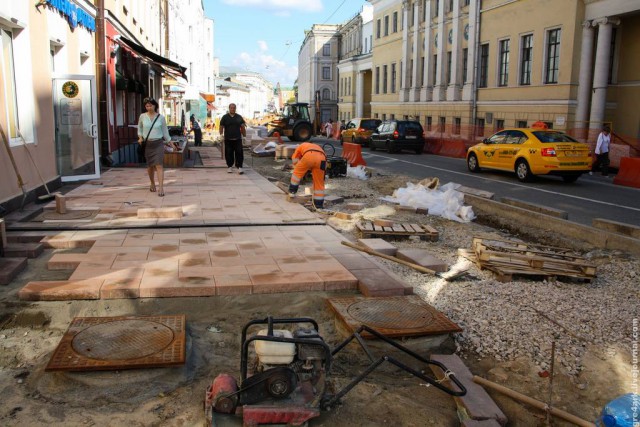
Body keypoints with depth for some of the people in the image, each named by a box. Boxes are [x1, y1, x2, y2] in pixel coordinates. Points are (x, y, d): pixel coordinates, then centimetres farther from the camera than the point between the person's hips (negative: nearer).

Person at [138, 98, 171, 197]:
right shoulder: (142, 116, 2)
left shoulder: (161, 117, -1)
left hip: (158, 143, -2)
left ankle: (161, 188, -16)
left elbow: (165, 131, 9)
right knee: (150, 166, 11)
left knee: (159, 165, -12)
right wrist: (140, 137, 1)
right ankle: (152, 183, 34)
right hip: (147, 144, 2)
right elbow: (139, 128, 17)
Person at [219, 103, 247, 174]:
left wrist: (244, 136, 6)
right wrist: (221, 135, -3)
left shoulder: (239, 117, 10)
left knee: (239, 153, -7)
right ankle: (230, 167, 16)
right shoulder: (225, 117, 6)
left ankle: (239, 167, -7)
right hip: (228, 139, 0)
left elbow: (243, 127, 12)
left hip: (238, 139, 1)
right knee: (229, 154, 3)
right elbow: (221, 127, 5)